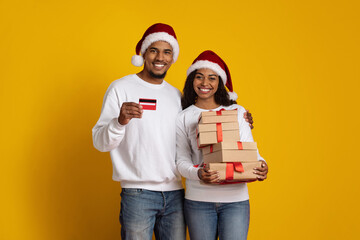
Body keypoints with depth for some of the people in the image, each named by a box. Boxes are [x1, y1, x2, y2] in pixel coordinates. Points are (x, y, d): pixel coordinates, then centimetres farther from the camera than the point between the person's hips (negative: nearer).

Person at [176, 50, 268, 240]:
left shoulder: (237, 112, 9)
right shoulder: (183, 118, 6)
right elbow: (182, 160, 1)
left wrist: (260, 166, -14)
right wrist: (197, 173, -20)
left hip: (235, 198, 0)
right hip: (198, 200, 0)